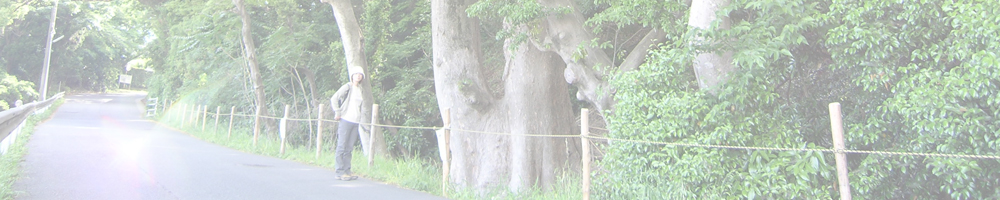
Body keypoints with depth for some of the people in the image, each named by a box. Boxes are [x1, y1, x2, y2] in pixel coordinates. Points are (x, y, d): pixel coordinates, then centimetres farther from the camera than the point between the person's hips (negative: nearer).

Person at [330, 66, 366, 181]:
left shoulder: (360, 89, 17)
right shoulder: (347, 87, -4)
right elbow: (334, 99, -10)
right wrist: (337, 113, -10)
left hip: (355, 122, 6)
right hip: (346, 120, -6)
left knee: (349, 148, 9)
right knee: (341, 147, -4)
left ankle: (347, 171, 13)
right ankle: (340, 172, -2)